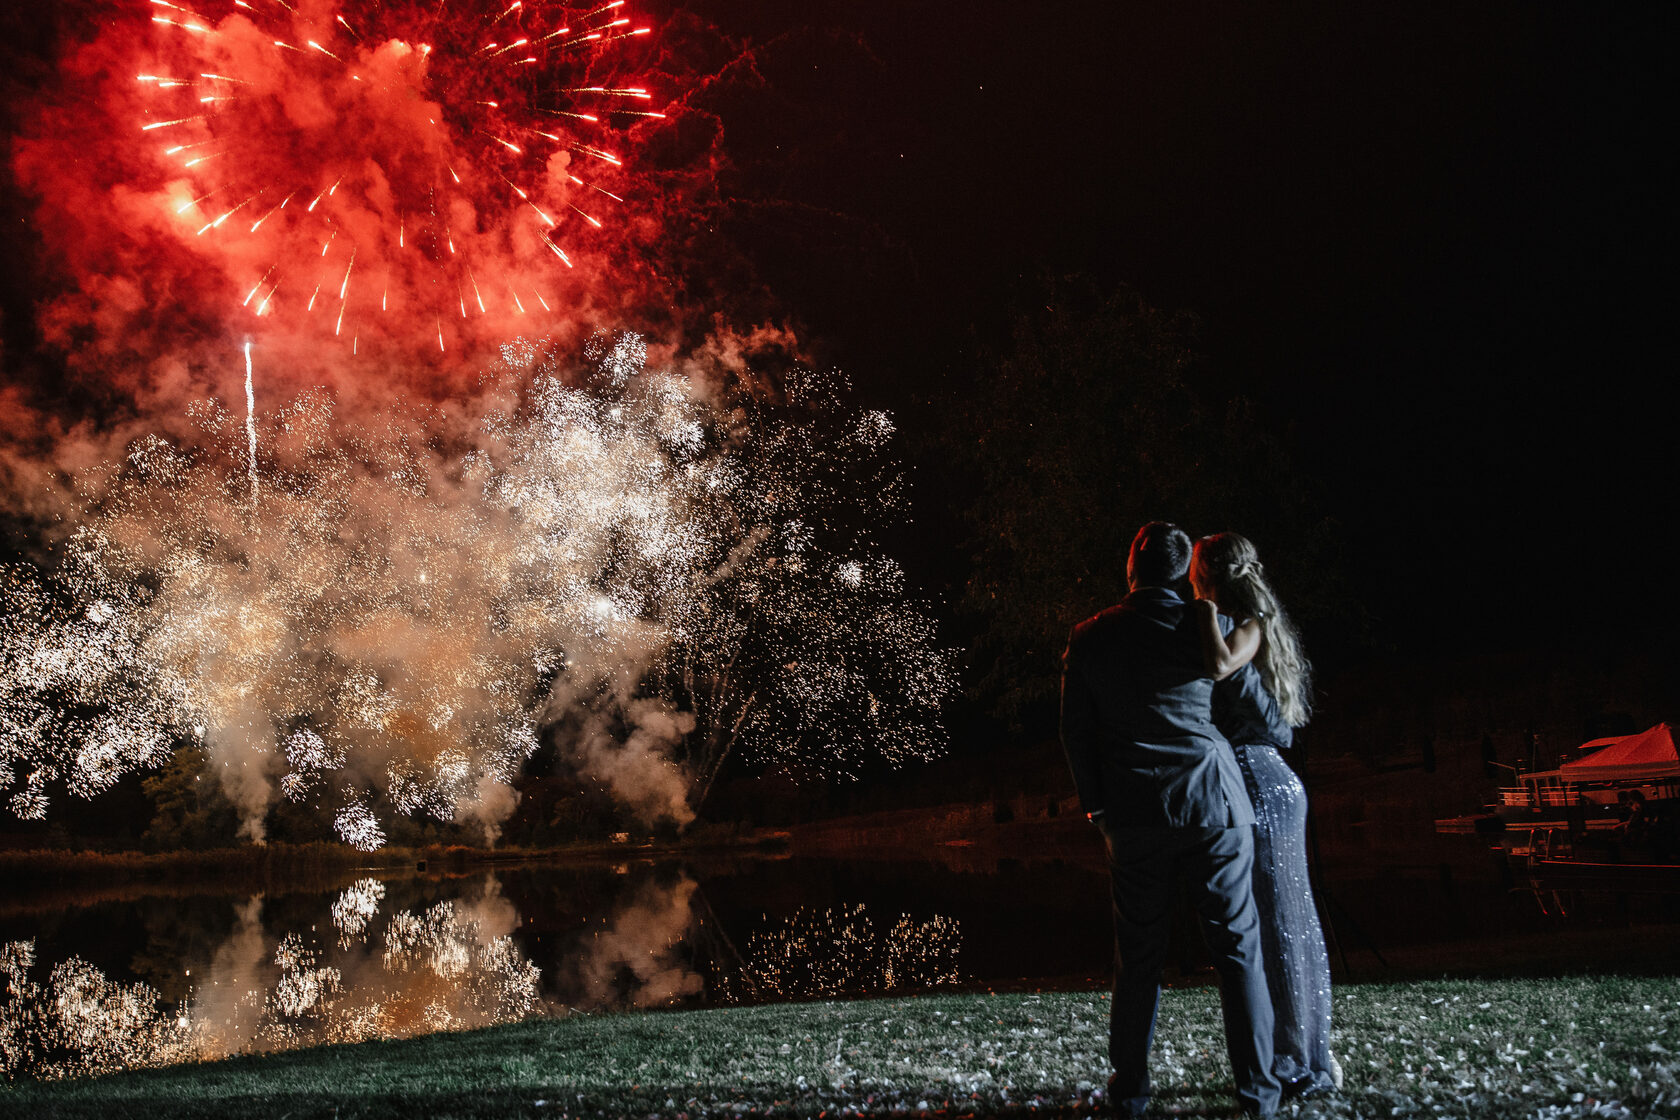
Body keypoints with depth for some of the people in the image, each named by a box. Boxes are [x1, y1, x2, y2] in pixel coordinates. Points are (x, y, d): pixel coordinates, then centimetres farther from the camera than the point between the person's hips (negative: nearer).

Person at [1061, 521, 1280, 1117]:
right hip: (1214, 803, -1)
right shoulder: (1207, 628, -2)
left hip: (1134, 816, 1)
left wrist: (1095, 803, 15)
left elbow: (1076, 731, 6)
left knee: (1138, 956, 10)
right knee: (1238, 948, 7)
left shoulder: (1089, 638, 1)